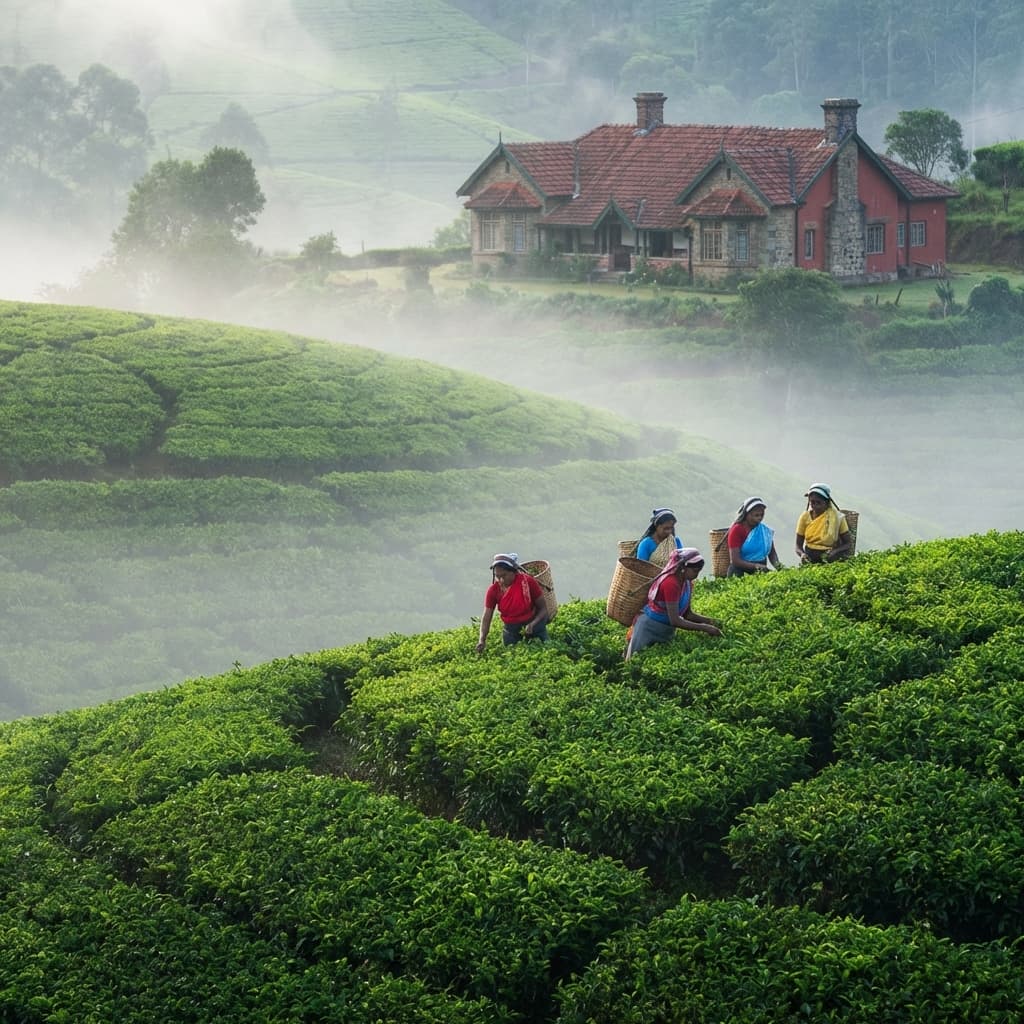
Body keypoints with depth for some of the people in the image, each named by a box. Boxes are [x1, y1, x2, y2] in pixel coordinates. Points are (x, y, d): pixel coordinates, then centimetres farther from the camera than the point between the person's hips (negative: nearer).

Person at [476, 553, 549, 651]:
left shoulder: (527, 581, -16)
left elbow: (543, 609, -8)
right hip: (511, 630, 2)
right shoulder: (493, 590, -11)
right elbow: (486, 618, -13)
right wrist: (482, 640, -30)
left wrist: (532, 624, -27)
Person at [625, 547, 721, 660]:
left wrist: (707, 621, -10)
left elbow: (687, 613, 8)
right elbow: (675, 621, -30)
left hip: (666, 632, 8)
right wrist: (704, 628, -28)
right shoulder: (670, 583, -28)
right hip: (649, 628, -8)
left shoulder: (687, 584, -2)